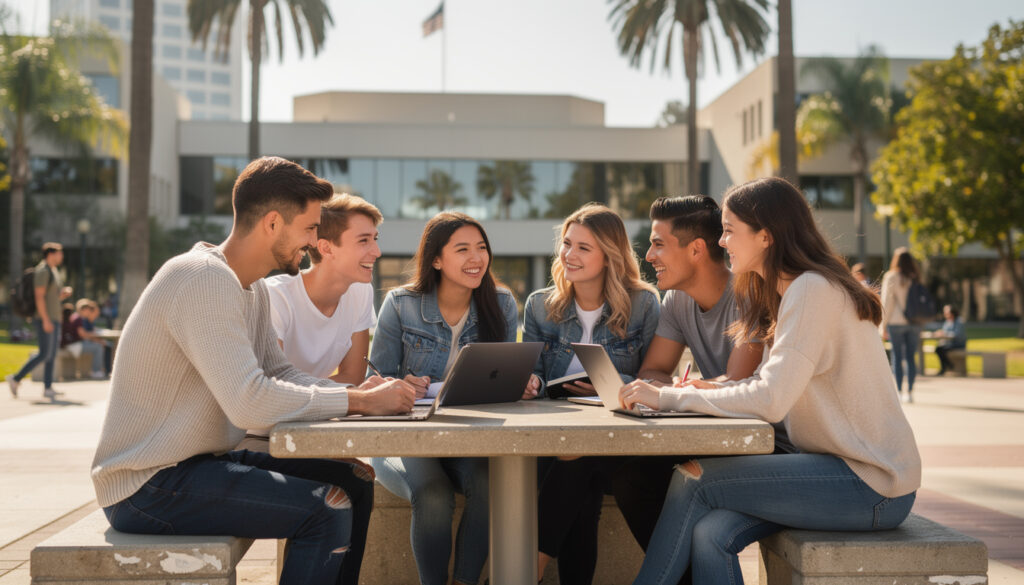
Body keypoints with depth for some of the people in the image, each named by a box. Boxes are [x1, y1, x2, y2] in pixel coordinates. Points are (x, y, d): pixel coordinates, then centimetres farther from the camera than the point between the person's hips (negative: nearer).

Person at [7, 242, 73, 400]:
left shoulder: (54, 271, 18)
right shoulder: (42, 271, -12)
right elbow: (39, 296, -19)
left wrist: (65, 293, 4)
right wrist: (46, 320, -23)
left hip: (53, 318, 10)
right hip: (44, 318, -10)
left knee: (52, 354, 6)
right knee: (44, 354, -11)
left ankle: (48, 388, 7)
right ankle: (16, 378, 0)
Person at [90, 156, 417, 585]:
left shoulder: (251, 288, 11)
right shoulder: (205, 278, -22)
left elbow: (281, 375, 10)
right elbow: (250, 403, -31)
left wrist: (357, 392, -7)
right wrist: (358, 401, -23)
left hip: (202, 460, 10)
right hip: (146, 486, -10)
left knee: (355, 487, 7)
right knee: (327, 510, -21)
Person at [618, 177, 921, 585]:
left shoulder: (814, 291, -17)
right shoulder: (795, 290, 15)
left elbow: (771, 402, -24)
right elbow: (782, 386, 15)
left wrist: (670, 397, -18)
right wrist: (719, 390, 0)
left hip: (872, 486, -8)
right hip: (841, 465, 8)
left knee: (693, 480, -12)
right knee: (710, 534, -10)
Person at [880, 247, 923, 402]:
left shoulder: (891, 277, -5)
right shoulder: (916, 278, 6)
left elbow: (887, 302, -5)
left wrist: (883, 325, -1)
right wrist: (920, 323, 13)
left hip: (896, 322, -3)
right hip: (915, 322, 4)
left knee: (897, 357, 0)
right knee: (910, 357, 7)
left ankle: (898, 392, 0)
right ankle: (910, 392, 7)